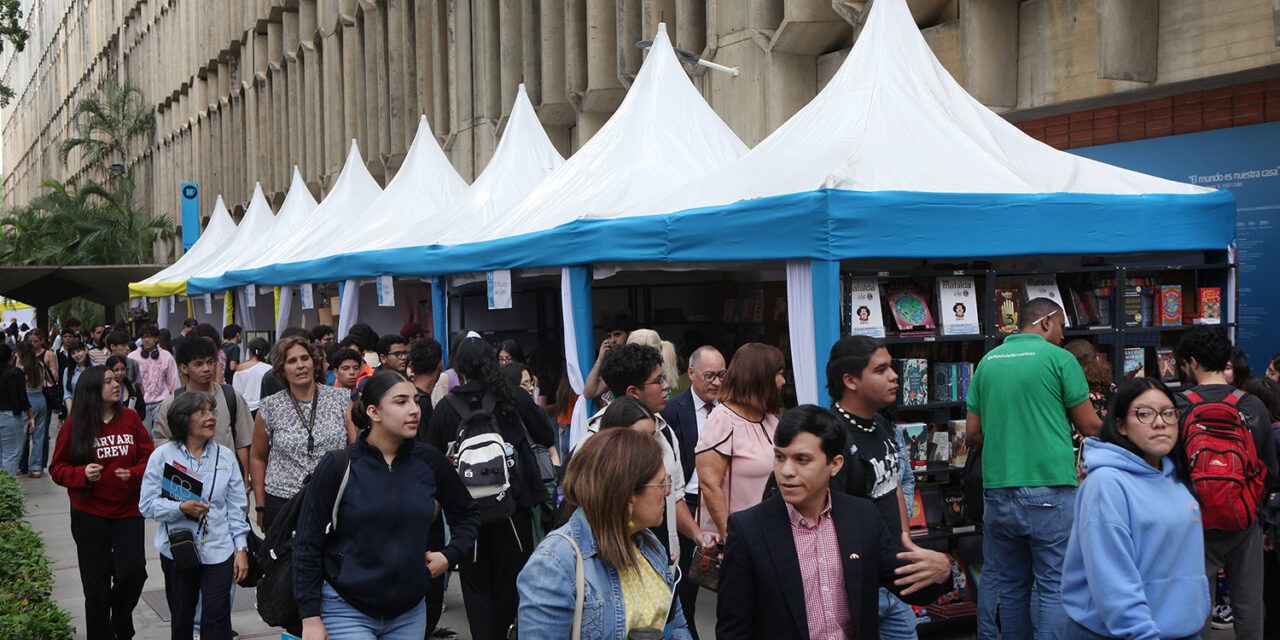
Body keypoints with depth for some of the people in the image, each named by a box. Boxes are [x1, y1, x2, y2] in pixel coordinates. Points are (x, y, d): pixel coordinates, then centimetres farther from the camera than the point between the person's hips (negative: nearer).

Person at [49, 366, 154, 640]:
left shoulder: (130, 418, 0)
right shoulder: (74, 425, -5)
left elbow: (149, 457, 4)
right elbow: (58, 468, 0)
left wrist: (134, 473, -15)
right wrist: (82, 474, -18)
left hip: (128, 510, 1)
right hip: (89, 514, -1)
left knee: (133, 571, -7)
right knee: (96, 581, 5)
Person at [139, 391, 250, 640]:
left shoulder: (225, 456, 5)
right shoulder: (163, 455, -2)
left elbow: (236, 508, 6)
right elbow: (147, 504, -6)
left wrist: (241, 548, 0)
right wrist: (181, 508, -22)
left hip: (218, 551, 1)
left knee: (217, 616, -9)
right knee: (181, 619, 13)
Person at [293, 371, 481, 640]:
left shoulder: (429, 461, 0)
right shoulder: (338, 466, -9)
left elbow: (467, 514, 16)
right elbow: (308, 545, -5)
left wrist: (449, 555, 0)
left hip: (409, 614, 4)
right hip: (346, 612, -3)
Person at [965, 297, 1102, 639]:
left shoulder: (988, 361, 11)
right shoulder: (1058, 358, -3)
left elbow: (973, 433, 12)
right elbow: (1090, 426, 1)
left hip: (998, 492, 5)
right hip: (1049, 490, -5)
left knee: (1009, 584, 13)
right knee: (1055, 585, 1)